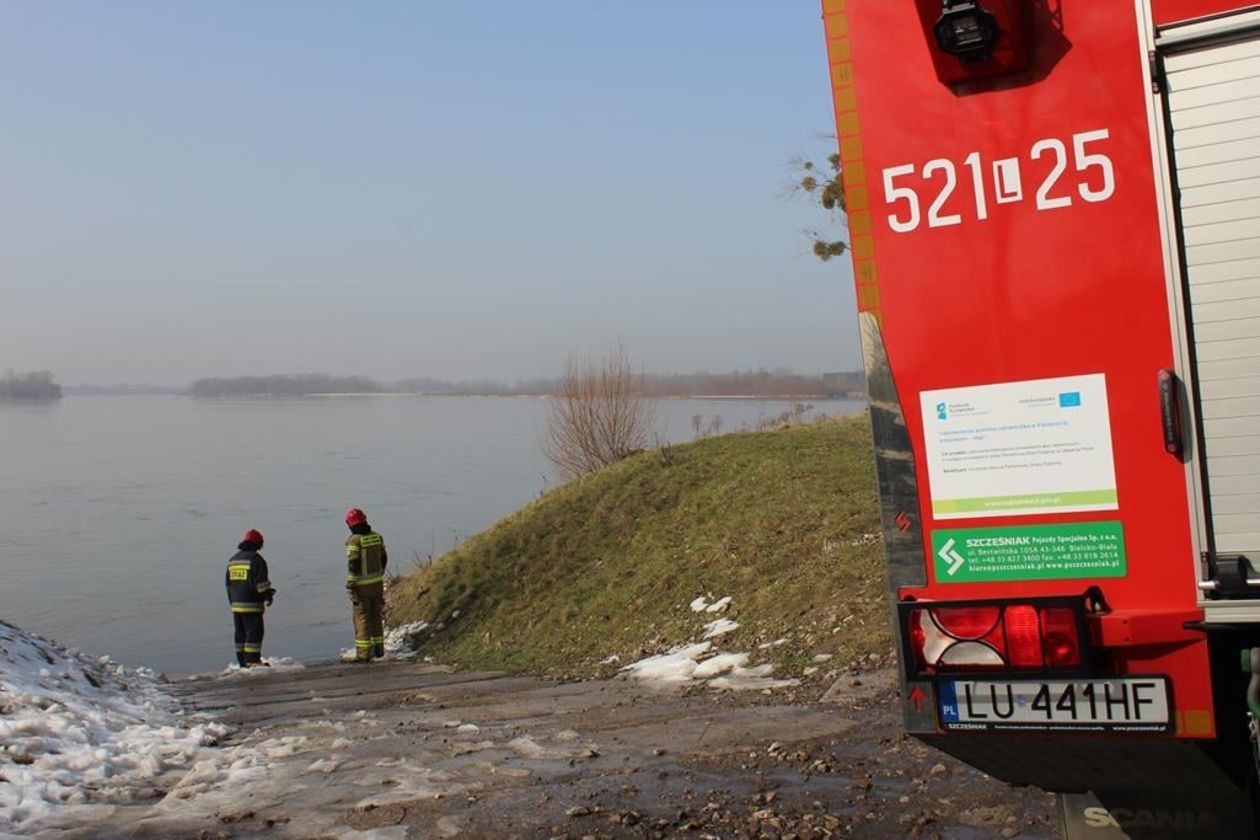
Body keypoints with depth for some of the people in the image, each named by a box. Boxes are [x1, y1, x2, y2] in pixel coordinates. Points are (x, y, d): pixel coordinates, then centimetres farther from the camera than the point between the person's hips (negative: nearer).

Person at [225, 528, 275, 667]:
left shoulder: (232, 559, 14)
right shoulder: (256, 559, -11)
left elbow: (228, 582, 19)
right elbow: (261, 582, -14)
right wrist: (268, 595, -1)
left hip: (236, 603, 8)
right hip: (252, 604, -8)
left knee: (240, 633, 11)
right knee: (254, 631, -5)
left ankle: (242, 661, 14)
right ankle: (252, 660, -9)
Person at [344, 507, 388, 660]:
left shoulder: (354, 540, -16)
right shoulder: (377, 536, 3)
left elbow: (353, 565, -19)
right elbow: (384, 559, 10)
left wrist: (350, 587, -13)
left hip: (362, 585, -6)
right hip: (377, 583, 6)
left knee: (362, 619, 1)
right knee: (376, 617, 17)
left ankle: (364, 653, 1)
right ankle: (378, 648, 23)